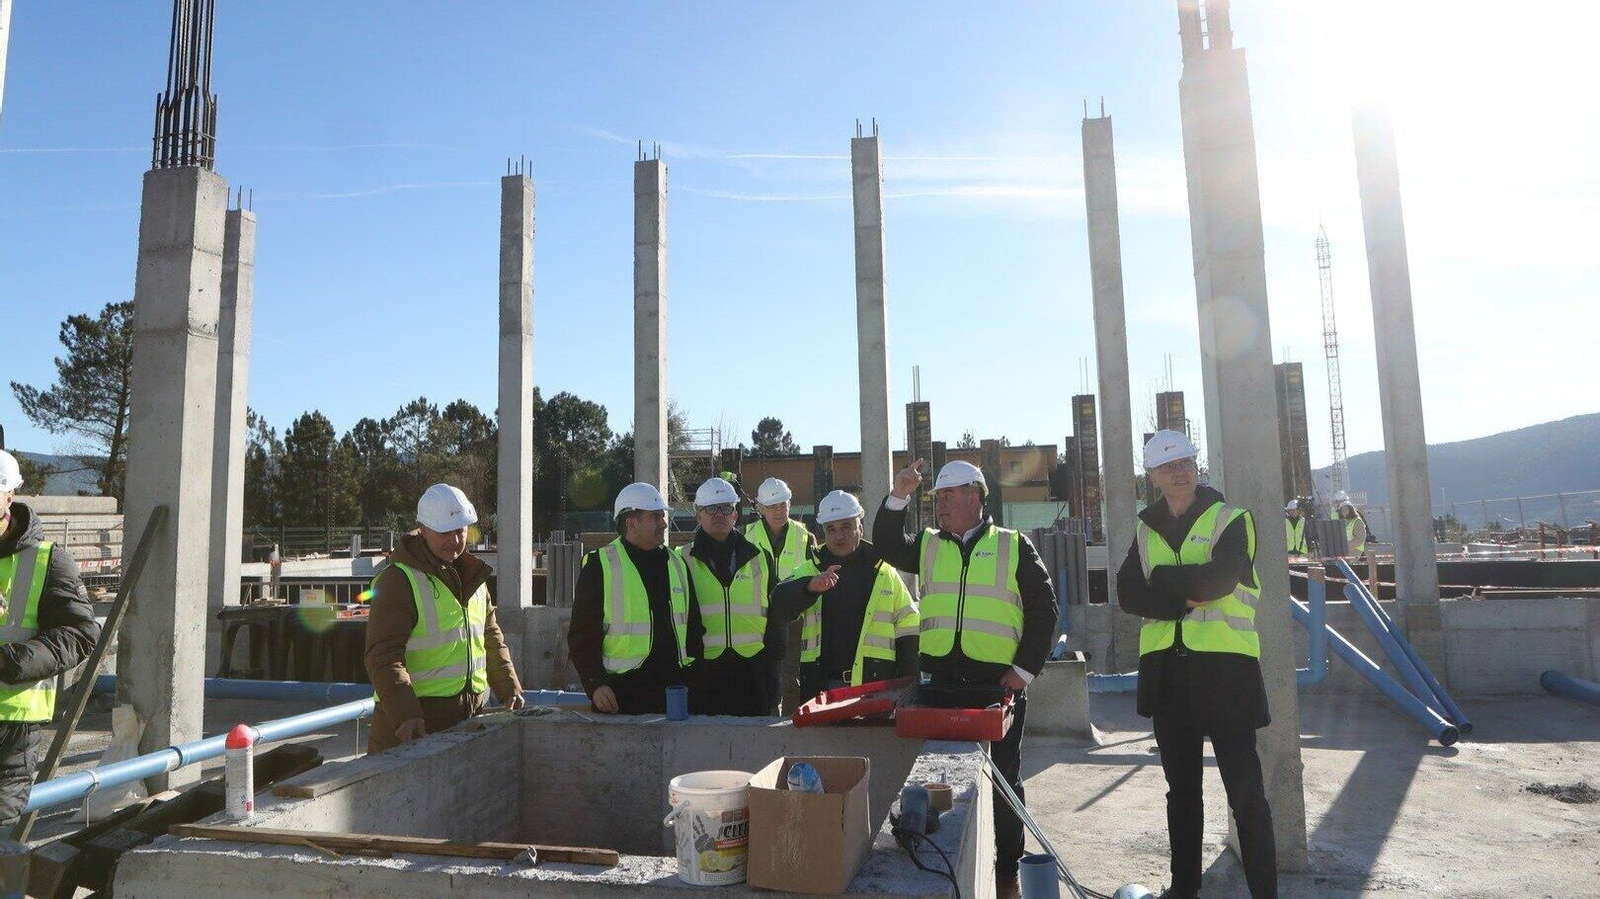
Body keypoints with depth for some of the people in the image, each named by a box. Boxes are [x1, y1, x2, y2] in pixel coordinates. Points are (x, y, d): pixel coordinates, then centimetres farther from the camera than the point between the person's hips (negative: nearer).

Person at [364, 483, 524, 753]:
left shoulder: (472, 575, 13)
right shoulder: (398, 581, -11)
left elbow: (491, 637, 22)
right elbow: (384, 658, -18)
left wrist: (510, 688, 15)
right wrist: (405, 715, -29)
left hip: (469, 716, 7)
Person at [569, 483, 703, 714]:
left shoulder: (676, 563, 14)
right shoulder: (600, 566, -3)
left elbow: (693, 626, 20)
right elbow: (582, 635, -4)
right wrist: (595, 684, -12)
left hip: (674, 686, 5)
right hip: (620, 692, -5)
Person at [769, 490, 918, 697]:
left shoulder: (885, 573, 10)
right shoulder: (809, 571, 10)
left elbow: (908, 628, 12)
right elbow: (780, 604, -8)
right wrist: (810, 587, -29)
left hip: (876, 686, 0)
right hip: (821, 686, 0)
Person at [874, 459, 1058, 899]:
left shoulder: (1013, 546, 3)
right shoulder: (928, 545, 12)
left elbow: (1044, 608, 1)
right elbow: (886, 546, -5)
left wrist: (1026, 668, -5)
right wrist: (899, 496, -14)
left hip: (1000, 679, -2)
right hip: (942, 676, 3)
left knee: (1004, 776, 8)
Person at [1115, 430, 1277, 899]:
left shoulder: (1231, 520, 0)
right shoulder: (1145, 530, 12)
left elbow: (1218, 579, -18)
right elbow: (1128, 594, -1)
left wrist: (1160, 578, -6)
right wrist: (1186, 600, -14)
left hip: (1224, 664, -4)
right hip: (1166, 667, 5)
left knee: (1245, 789, -3)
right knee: (1180, 786, 14)